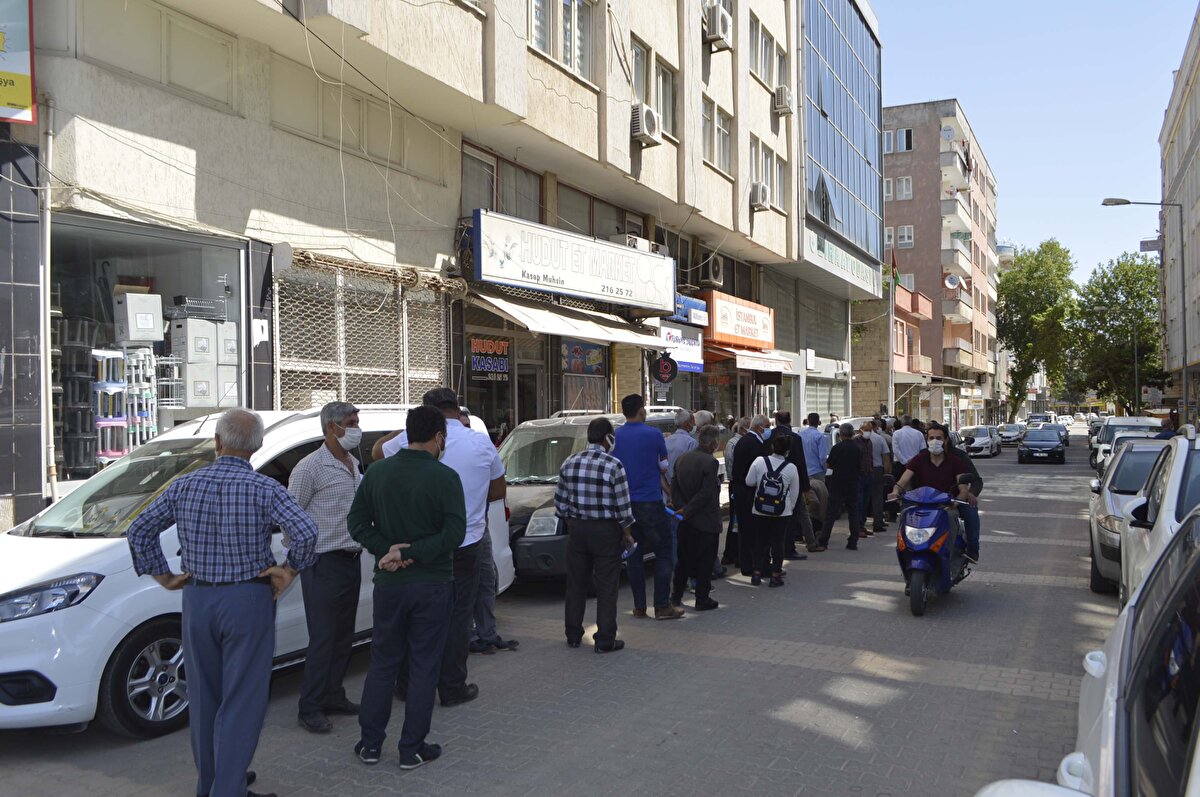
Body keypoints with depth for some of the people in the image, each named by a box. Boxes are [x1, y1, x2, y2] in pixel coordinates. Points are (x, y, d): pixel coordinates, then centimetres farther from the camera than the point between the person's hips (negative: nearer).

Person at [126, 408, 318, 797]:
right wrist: (289, 570, -8)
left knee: (204, 698, 18)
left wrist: (163, 576, 10)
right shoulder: (264, 488, -12)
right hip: (247, 602, -4)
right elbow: (306, 532, -24)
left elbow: (138, 531, 5)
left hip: (196, 599, 5)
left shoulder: (184, 485, 0)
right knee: (241, 703, 2)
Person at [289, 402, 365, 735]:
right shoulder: (310, 467, -13)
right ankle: (311, 709, 6)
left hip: (352, 560, 8)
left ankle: (334, 696, 26)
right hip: (325, 563, -8)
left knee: (343, 635, 14)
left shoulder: (354, 465, 12)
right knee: (322, 638, -4)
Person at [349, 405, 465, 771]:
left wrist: (386, 550, -9)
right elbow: (454, 533, -18)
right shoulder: (444, 477, -12)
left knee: (382, 663, 16)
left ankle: (370, 743, 22)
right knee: (424, 668, 7)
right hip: (433, 586, -3)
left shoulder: (376, 472, 1)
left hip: (389, 584, 4)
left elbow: (357, 521, -1)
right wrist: (408, 552, -15)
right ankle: (411, 749, 13)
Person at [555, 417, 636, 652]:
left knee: (576, 584, 14)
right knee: (607, 588, 4)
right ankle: (604, 641, 8)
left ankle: (573, 636, 23)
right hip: (605, 531, -4)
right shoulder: (613, 465, -14)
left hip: (576, 529, 5)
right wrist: (627, 533, 3)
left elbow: (560, 501, 6)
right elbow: (623, 505, -10)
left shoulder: (570, 463, 1)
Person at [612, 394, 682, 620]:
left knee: (633, 554, 10)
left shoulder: (615, 437, 2)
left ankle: (639, 606, 13)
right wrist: (672, 492, 14)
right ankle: (662, 606, 1)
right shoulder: (653, 434, -8)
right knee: (663, 553, 3)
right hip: (650, 502, -4)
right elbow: (663, 469, 0)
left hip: (625, 504, 4)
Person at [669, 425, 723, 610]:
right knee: (705, 560, 5)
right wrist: (688, 511, -13)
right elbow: (706, 493, -20)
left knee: (684, 559, 17)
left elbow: (674, 487, 4)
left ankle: (676, 596, 25)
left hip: (686, 521, 7)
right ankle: (702, 599, 12)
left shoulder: (682, 459, 5)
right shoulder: (710, 462, -18)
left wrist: (684, 508, -2)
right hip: (706, 521, -7)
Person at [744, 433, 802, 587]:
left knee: (760, 540, 12)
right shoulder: (791, 468, -10)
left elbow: (749, 482, -2)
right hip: (783, 511, -2)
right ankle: (776, 575, 9)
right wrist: (790, 507, 14)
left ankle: (757, 573, 13)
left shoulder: (759, 461, -10)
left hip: (760, 510, 2)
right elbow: (794, 493, -1)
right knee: (778, 541, 7)